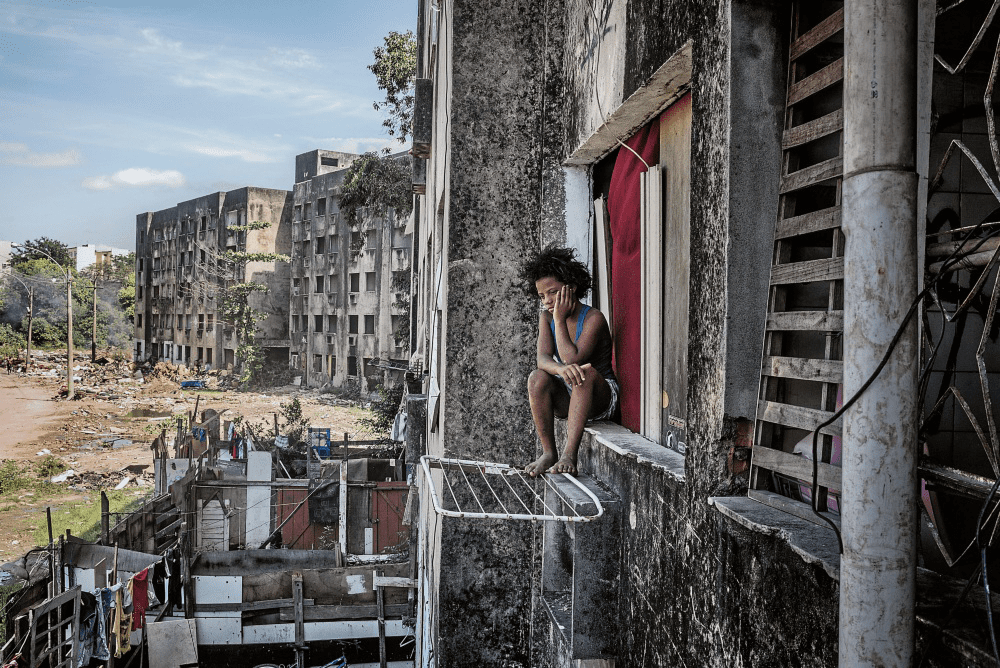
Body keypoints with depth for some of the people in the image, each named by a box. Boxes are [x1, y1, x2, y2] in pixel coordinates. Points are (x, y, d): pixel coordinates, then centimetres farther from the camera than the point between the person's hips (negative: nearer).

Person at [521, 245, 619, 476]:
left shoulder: (594, 318, -17)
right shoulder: (546, 317, 0)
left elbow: (572, 359, -28)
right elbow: (542, 358, -15)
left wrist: (560, 319, -22)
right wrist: (561, 369, -39)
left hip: (601, 397, -4)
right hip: (565, 398, 4)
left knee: (585, 372, -36)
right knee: (537, 377, -25)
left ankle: (569, 455, -39)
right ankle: (549, 453, -18)